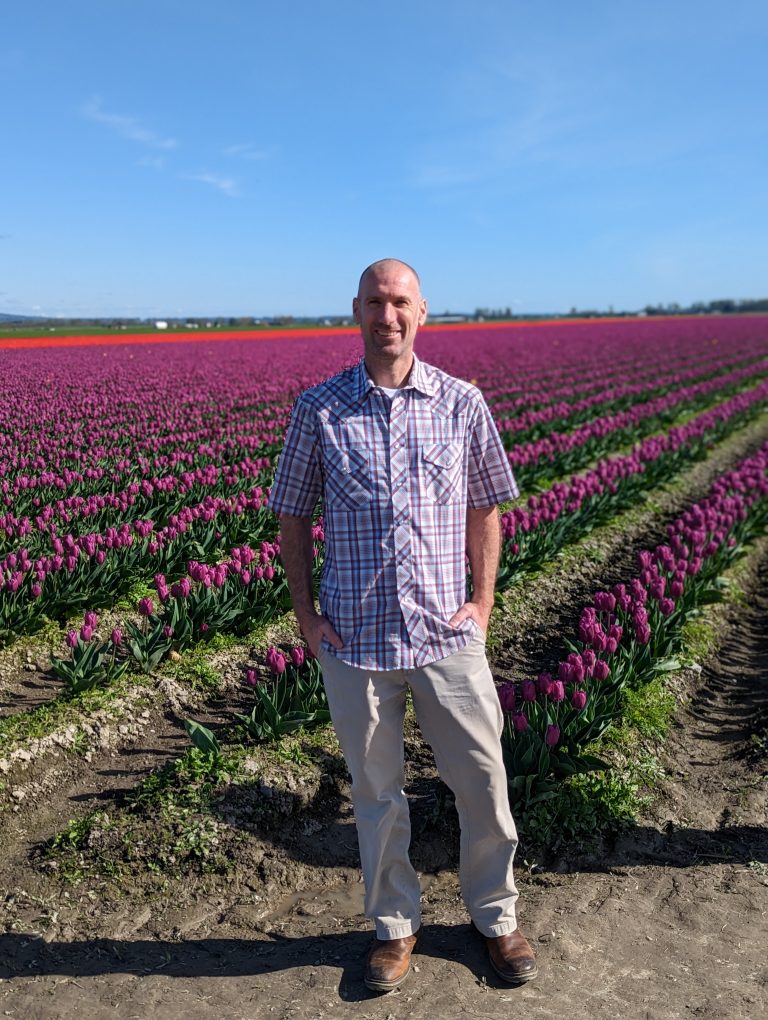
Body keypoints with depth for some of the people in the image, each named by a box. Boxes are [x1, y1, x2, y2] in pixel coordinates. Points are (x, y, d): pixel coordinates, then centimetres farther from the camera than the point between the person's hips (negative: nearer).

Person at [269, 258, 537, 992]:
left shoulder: (462, 403, 0)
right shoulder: (318, 409, -1)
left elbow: (486, 509, 8)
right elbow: (292, 519, 5)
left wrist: (483, 602, -1)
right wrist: (304, 614, -1)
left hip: (447, 632, 1)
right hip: (356, 637, 0)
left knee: (483, 781, 12)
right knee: (375, 791, 15)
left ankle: (494, 915, 38)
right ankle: (395, 926, 38)